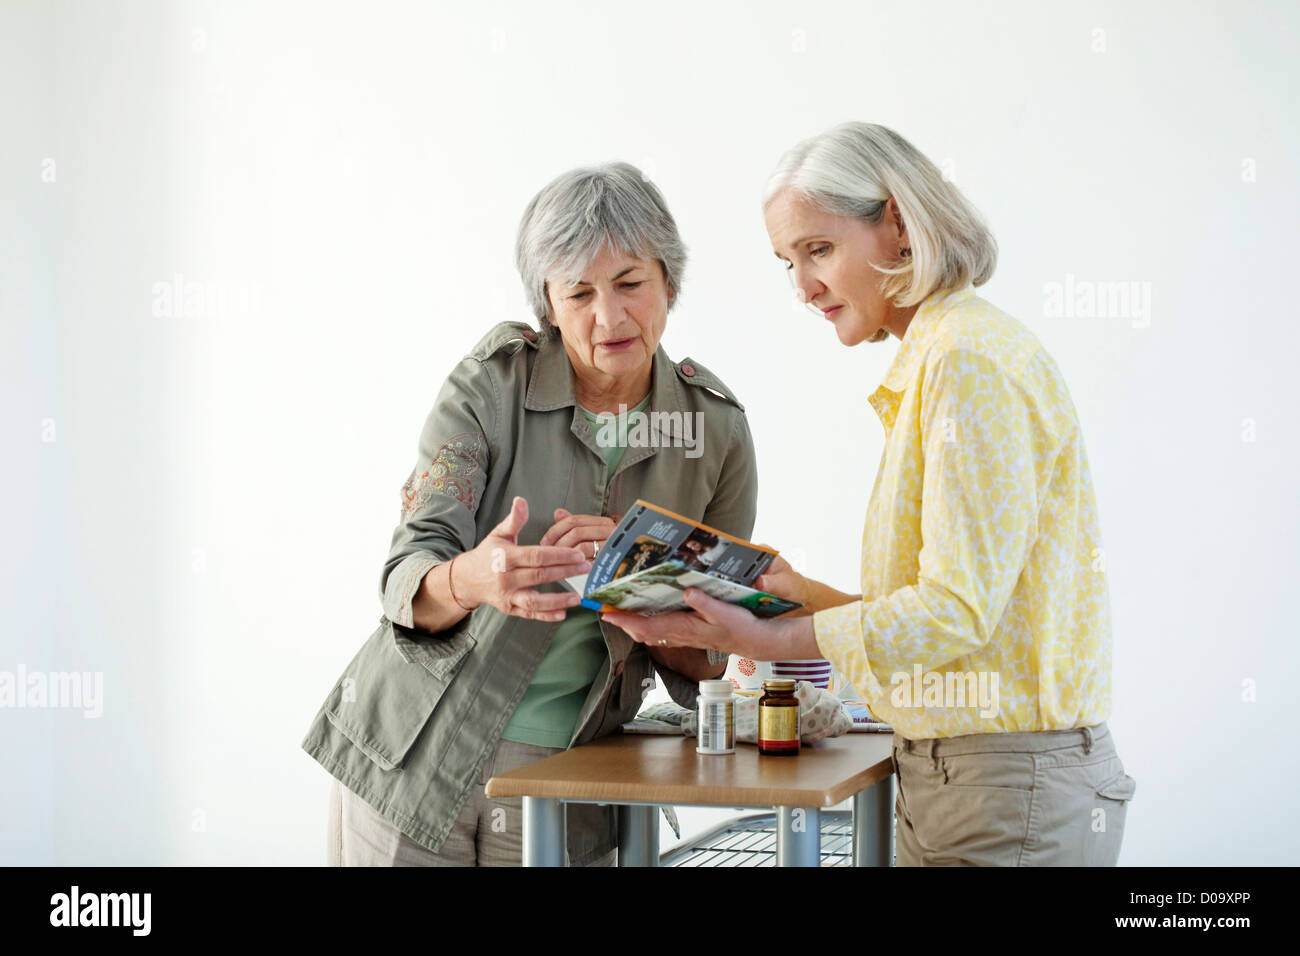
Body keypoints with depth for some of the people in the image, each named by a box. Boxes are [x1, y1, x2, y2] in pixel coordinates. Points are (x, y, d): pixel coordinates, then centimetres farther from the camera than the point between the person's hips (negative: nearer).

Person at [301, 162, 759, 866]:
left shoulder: (715, 427, -4)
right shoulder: (490, 385, -10)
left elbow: (706, 658, 0)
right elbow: (408, 581, -18)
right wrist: (471, 580, -40)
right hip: (415, 754, -1)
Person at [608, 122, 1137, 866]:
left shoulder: (970, 359, -15)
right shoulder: (935, 358, 15)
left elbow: (960, 608, -20)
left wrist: (765, 640, -21)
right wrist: (806, 596, 11)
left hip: (1012, 791, -9)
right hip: (950, 772, 9)